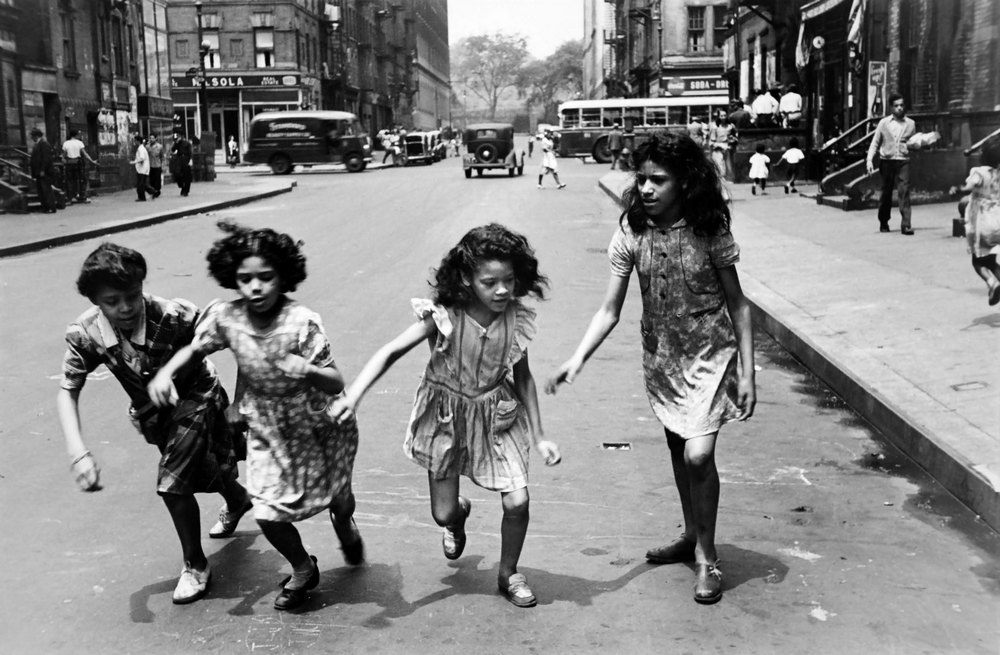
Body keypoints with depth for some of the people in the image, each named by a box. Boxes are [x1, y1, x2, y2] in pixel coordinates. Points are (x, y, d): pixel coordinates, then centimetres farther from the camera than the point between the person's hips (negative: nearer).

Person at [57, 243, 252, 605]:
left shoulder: (173, 316, -36)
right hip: (152, 414, 4)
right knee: (197, 472, 22)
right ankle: (237, 500, 59)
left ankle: (195, 565, 11)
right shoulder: (85, 334, -26)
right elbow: (67, 391, -17)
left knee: (172, 483, -16)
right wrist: (78, 452, -31)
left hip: (195, 397, -4)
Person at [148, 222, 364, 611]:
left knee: (338, 497, 16)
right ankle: (303, 569, 28)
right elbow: (194, 349, 2)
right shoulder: (225, 318, -17)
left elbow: (336, 383, -25)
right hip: (267, 430, 2)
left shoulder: (302, 323, -28)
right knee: (267, 514, -5)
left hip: (317, 425, -2)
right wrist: (164, 373, -16)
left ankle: (345, 526, 58)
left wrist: (305, 370, -45)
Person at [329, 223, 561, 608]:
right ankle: (459, 514, 48)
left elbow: (523, 377, -1)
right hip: (446, 417, -1)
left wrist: (539, 437, 1)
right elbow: (391, 352, -23)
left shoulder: (517, 321, -14)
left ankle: (509, 574, 22)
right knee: (443, 514, 6)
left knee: (517, 502, -8)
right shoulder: (444, 317, -23)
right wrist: (352, 396, -36)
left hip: (497, 417, 2)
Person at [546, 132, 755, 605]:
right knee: (677, 448, 18)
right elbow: (610, 310, -9)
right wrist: (577, 359, -22)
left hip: (709, 354, -4)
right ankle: (692, 535, 40)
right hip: (661, 356, 4)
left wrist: (747, 372, -11)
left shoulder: (710, 232, -17)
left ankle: (706, 554, 8)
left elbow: (737, 305, -8)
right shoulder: (631, 233, -10)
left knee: (698, 454, -14)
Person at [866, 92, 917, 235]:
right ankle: (883, 223, 24)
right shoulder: (884, 123, 5)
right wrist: (869, 160, -4)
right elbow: (875, 143, 6)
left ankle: (906, 225, -15)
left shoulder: (910, 123, 8)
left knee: (904, 191, -12)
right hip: (886, 161, 0)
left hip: (903, 162, 0)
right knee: (886, 193, 7)